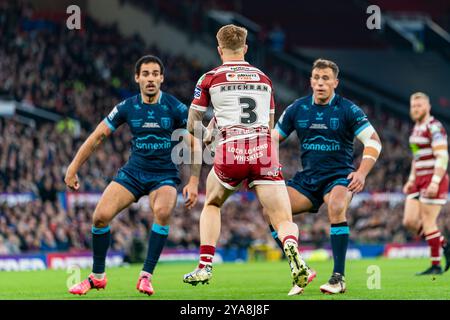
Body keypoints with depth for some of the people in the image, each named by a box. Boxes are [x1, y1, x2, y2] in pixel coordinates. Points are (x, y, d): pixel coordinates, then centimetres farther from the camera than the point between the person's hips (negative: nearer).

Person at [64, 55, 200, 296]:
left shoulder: (175, 108, -8)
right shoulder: (127, 107, -3)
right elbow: (97, 137, 3)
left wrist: (193, 183, -10)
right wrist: (73, 169, 0)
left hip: (165, 175, -2)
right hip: (133, 172, 2)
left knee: (162, 211, -33)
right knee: (101, 215, -15)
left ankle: (146, 276, -21)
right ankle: (97, 276, 6)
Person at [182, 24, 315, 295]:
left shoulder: (210, 79, 9)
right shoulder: (264, 79, 19)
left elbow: (193, 126, 15)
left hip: (230, 152, -1)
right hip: (264, 152, 1)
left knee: (212, 205, 28)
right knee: (284, 220, -3)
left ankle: (205, 267, 17)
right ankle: (293, 252, -37)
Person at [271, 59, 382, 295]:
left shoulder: (348, 110, -6)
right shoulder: (297, 109, 4)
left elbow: (373, 140, -8)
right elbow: (274, 138, 12)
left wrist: (362, 173, -22)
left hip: (339, 176, -4)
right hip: (307, 178, 4)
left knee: (336, 206, -37)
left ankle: (338, 278, -28)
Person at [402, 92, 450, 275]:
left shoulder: (434, 127, -13)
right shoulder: (417, 127, 16)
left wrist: (435, 182, -27)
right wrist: (411, 180, 19)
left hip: (434, 180, -9)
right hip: (420, 180, 9)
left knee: (428, 223, -7)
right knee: (409, 222, 1)